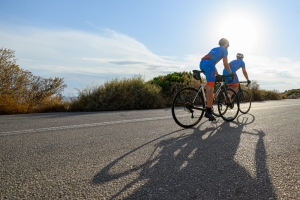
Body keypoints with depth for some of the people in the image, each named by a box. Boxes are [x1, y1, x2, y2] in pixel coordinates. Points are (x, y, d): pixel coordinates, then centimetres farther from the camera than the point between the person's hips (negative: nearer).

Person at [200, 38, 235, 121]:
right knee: (210, 88, -12)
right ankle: (208, 112, -16)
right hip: (208, 65, -8)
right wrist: (231, 73, 21)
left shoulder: (215, 49, 37)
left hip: (202, 63, 8)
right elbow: (225, 64, 9)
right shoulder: (224, 50, 17)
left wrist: (217, 74, 44)